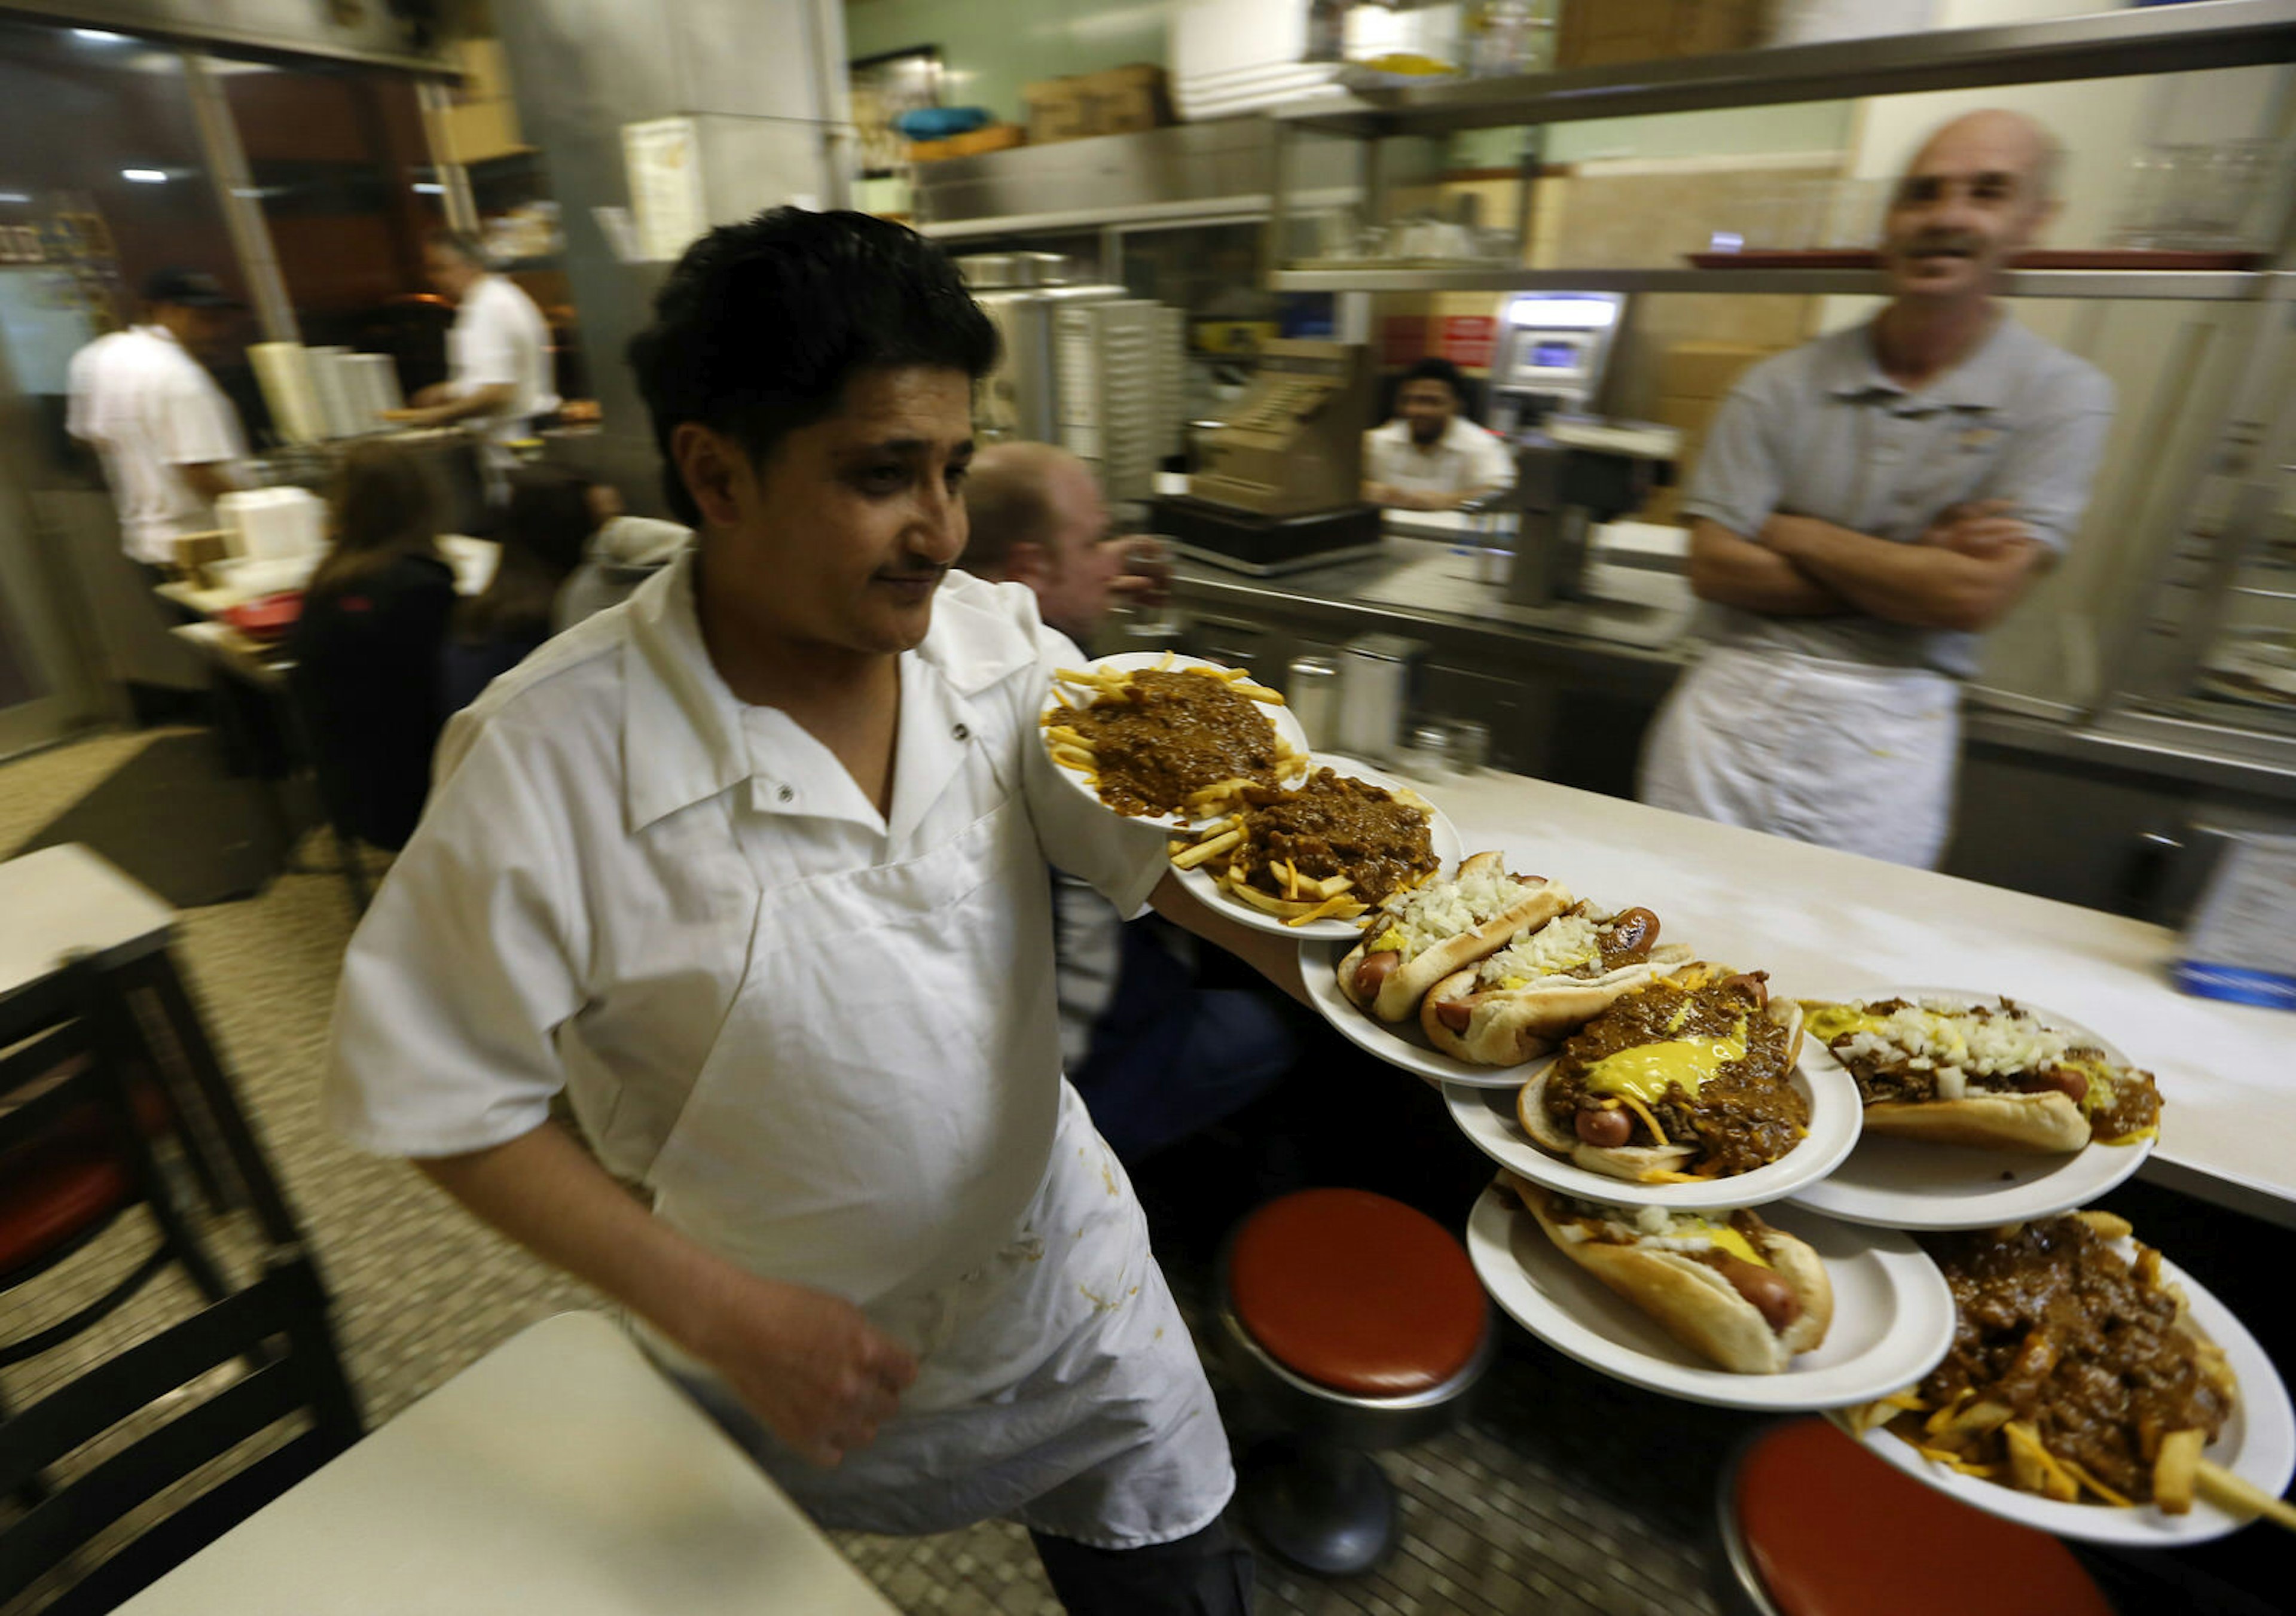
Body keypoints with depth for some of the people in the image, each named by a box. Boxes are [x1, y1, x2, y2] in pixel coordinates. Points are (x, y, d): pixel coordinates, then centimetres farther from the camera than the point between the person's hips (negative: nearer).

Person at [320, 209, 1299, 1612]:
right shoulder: (548, 761, -24)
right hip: (795, 1370, -2)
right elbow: (435, 1092, -16)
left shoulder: (997, 640, -14)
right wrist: (719, 1313, -20)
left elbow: (1169, 844, -14)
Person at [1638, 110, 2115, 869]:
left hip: (1884, 745, 0)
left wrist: (1790, 532, -7)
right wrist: (1916, 571, -9)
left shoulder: (2063, 397, 0)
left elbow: (1978, 595, -11)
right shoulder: (1780, 387, 2)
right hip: (1730, 713, 1)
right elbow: (1714, 567, -6)